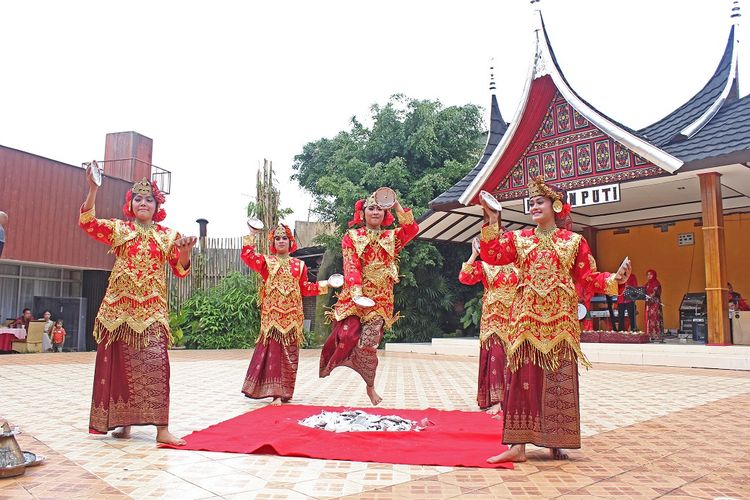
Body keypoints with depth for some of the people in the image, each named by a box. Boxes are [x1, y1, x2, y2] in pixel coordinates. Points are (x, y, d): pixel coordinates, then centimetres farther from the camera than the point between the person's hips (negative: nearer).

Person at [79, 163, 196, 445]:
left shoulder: (167, 235, 10)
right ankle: (123, 420, 18)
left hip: (152, 309, 0)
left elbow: (180, 270, 9)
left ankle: (161, 428, -9)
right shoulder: (119, 229, 9)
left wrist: (185, 252, -12)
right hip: (120, 306, 1)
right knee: (121, 362, 4)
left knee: (156, 362, -10)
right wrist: (92, 189, -17)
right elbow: (87, 222, -6)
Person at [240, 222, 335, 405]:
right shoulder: (266, 261, 8)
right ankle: (276, 392, -5)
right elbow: (247, 256, -6)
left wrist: (325, 284, 8)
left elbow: (305, 288, 14)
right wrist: (252, 235, -6)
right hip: (272, 313, -2)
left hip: (292, 315, 3)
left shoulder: (299, 264, 13)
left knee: (289, 352, 5)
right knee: (272, 350, -8)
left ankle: (285, 391, 15)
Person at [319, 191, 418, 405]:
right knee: (346, 335, -17)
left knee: (368, 345, -9)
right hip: (354, 296, -1)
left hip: (380, 299, 1)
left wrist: (396, 204, -11)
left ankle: (370, 386, 16)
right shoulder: (352, 237, 6)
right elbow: (351, 266, -8)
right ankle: (328, 363, 17)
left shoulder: (391, 237, 12)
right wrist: (357, 292, -23)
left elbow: (412, 229, -9)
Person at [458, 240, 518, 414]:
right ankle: (495, 400, -3)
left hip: (512, 318, 2)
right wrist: (473, 255, -12)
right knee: (494, 355, -6)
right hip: (492, 319, -2)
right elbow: (464, 278, -8)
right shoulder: (484, 266, 4)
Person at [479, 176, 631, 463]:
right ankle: (518, 445, 1)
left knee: (559, 381, 2)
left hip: (560, 319, 0)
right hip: (526, 318, 1)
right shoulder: (519, 239, 11)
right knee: (523, 377, -2)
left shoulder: (574, 241, 7)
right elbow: (491, 255, -3)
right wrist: (493, 221, -8)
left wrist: (614, 279, -12)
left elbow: (588, 278, 4)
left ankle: (556, 442, 15)